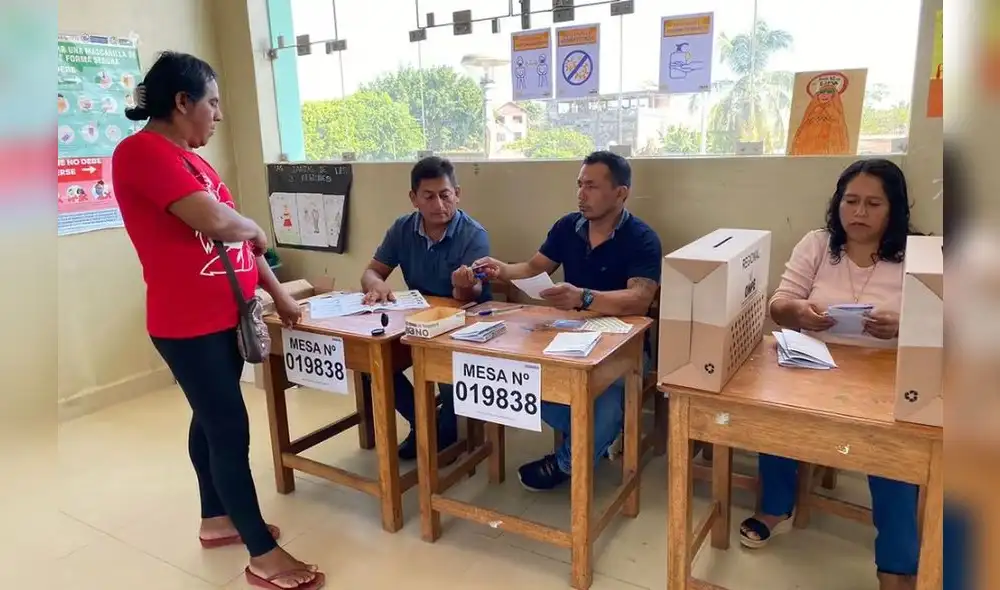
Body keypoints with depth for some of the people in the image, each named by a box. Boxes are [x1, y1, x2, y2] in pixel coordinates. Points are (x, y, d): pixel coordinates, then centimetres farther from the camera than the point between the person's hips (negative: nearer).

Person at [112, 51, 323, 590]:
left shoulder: (191, 158, 13)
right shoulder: (143, 151, -17)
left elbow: (237, 233, 16)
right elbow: (217, 222, -28)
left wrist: (278, 293, 15)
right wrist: (256, 229, -6)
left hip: (224, 315, 9)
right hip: (189, 324, -9)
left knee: (211, 420, 19)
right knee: (230, 429, -3)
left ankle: (216, 519, 36)